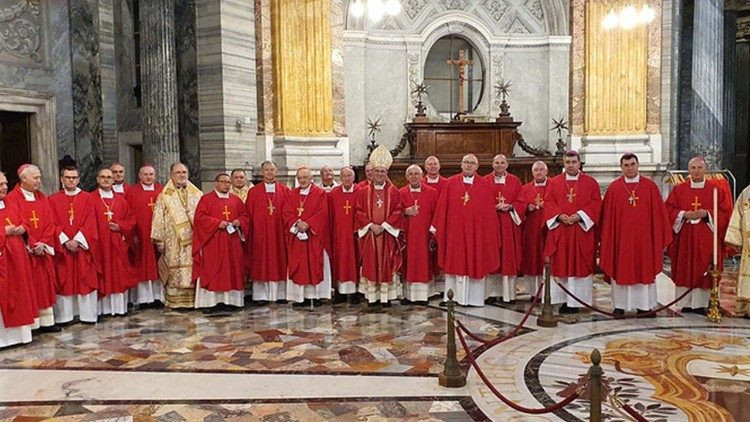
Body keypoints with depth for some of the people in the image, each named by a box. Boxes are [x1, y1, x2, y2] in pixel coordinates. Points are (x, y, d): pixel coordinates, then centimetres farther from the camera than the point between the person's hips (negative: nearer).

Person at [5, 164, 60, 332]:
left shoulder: (41, 198, 12)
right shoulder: (12, 198, -5)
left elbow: (50, 223, 6)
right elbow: (17, 225, -12)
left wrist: (43, 243, -7)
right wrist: (32, 246, -15)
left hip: (43, 249, 5)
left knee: (45, 285, 7)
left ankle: (46, 322, 12)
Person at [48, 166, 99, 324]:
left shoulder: (87, 198, 5)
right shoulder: (53, 199, 6)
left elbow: (90, 222, -2)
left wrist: (77, 240, -12)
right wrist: (66, 241, -12)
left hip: (83, 246, 0)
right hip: (62, 247, 0)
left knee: (85, 280, 2)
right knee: (64, 281, 3)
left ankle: (87, 314, 8)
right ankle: (64, 315, 9)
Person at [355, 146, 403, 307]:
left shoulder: (393, 191, 4)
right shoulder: (363, 191, 5)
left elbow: (397, 212, -1)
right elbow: (360, 212, 1)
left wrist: (384, 226, -12)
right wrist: (371, 226, -12)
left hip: (387, 234, 0)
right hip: (369, 234, 1)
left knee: (387, 264, 2)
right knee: (370, 264, 1)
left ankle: (386, 296, 9)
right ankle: (372, 297, 8)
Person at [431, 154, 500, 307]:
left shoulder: (485, 185, 2)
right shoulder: (451, 183, 3)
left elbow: (490, 212, 1)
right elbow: (442, 208, 3)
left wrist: (491, 233, -2)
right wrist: (438, 228, 0)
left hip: (477, 232, 0)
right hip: (455, 230, 0)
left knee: (476, 263, 5)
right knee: (456, 263, 6)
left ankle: (475, 298, 13)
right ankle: (454, 296, 14)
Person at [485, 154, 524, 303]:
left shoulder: (515, 181, 9)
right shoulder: (485, 181, 6)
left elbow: (520, 202, 6)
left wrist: (510, 207, -12)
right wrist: (494, 207, -13)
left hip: (510, 224, 1)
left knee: (509, 256, 1)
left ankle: (507, 293, 7)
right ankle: (492, 292, 4)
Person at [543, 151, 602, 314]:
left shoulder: (591, 182, 5)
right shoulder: (554, 182, 10)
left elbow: (596, 204, -2)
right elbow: (548, 202, 4)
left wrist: (579, 216, -15)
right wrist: (559, 215, -12)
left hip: (582, 230, -2)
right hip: (559, 231, 2)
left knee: (579, 264, -1)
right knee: (561, 265, 3)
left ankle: (575, 301, 5)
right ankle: (564, 300, 11)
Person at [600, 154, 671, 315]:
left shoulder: (650, 186, 2)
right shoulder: (614, 188, 2)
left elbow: (658, 213, 2)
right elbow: (608, 216, 2)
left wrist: (660, 239, -1)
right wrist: (607, 239, -2)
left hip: (644, 237, 0)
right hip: (621, 237, 0)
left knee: (644, 269, 6)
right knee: (620, 270, 4)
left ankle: (644, 305, 15)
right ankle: (620, 305, 12)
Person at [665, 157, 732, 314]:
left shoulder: (716, 189, 2)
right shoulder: (679, 189, 5)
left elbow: (725, 212, 1)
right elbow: (668, 210, 4)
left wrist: (707, 214, -14)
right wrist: (684, 214, -12)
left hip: (706, 239, -1)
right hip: (684, 238, 1)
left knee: (703, 271, 1)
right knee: (684, 270, 2)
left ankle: (700, 303, 8)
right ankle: (685, 303, 10)